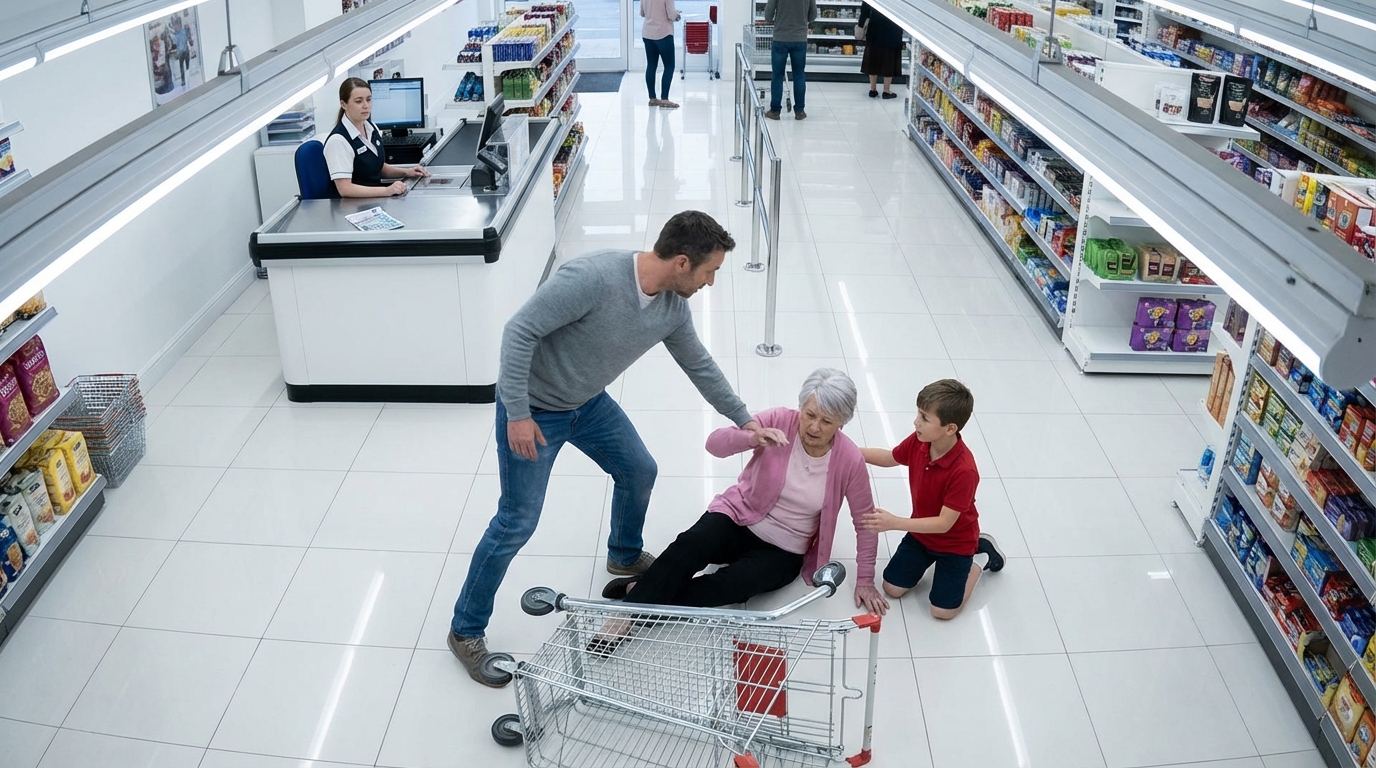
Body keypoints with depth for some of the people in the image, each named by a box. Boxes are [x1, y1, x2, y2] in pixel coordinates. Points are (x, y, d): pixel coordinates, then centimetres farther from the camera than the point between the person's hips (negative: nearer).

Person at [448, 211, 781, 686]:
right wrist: (517, 414, -29)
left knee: (639, 472, 18)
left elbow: (700, 366, 9)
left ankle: (625, 556, 48)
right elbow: (519, 331, -30)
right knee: (518, 522, -4)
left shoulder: (673, 307, -9)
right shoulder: (593, 277, -34)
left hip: (589, 402, 8)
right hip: (534, 409, -7)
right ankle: (466, 631, 15)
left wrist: (743, 419, 15)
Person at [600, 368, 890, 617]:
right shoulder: (779, 421, -12)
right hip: (738, 517, 0)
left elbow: (865, 520, -1)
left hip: (782, 552, 0)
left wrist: (865, 580, 0)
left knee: (733, 584, -32)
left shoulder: (850, 461, -12)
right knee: (689, 545, -33)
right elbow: (715, 443, -19)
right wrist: (753, 438, -38)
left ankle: (643, 593, -22)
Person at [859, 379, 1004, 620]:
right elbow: (890, 458, 4)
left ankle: (980, 556, 18)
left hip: (955, 541, -5)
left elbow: (944, 524, -31)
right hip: (921, 532, 5)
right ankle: (930, 558, 26)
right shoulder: (918, 441, -19)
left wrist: (895, 523, -37)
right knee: (892, 588, 4)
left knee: (943, 610, -2)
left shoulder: (964, 471, -37)